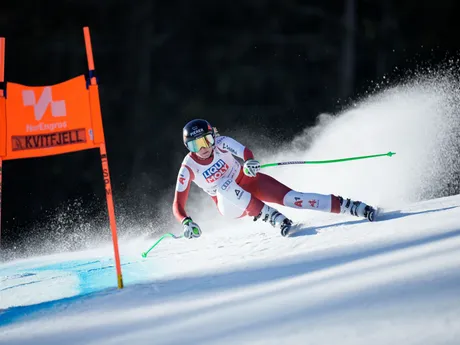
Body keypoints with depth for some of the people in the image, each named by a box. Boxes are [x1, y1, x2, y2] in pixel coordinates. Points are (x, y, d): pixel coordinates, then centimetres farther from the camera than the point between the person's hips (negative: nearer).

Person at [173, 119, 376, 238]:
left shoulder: (222, 144, -17)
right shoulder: (188, 168, -17)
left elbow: (246, 153, -32)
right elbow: (178, 205, -17)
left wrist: (249, 163, -56)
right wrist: (186, 223, -37)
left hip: (249, 182, 0)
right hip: (230, 205, 0)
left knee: (290, 197, -22)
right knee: (224, 185, -36)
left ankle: (351, 206, -22)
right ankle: (273, 218, -41)